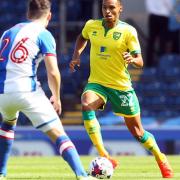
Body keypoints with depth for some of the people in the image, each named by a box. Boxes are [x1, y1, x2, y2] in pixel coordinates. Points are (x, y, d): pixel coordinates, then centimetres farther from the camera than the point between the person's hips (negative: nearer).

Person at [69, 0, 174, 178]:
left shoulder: (128, 31, -11)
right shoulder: (91, 25, -2)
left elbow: (140, 62, -14)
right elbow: (82, 38, 22)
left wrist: (132, 59, -36)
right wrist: (76, 55, 5)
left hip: (121, 85, -2)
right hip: (96, 82, 2)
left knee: (137, 132, 7)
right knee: (86, 106, -32)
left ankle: (161, 159, 36)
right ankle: (105, 157, -29)